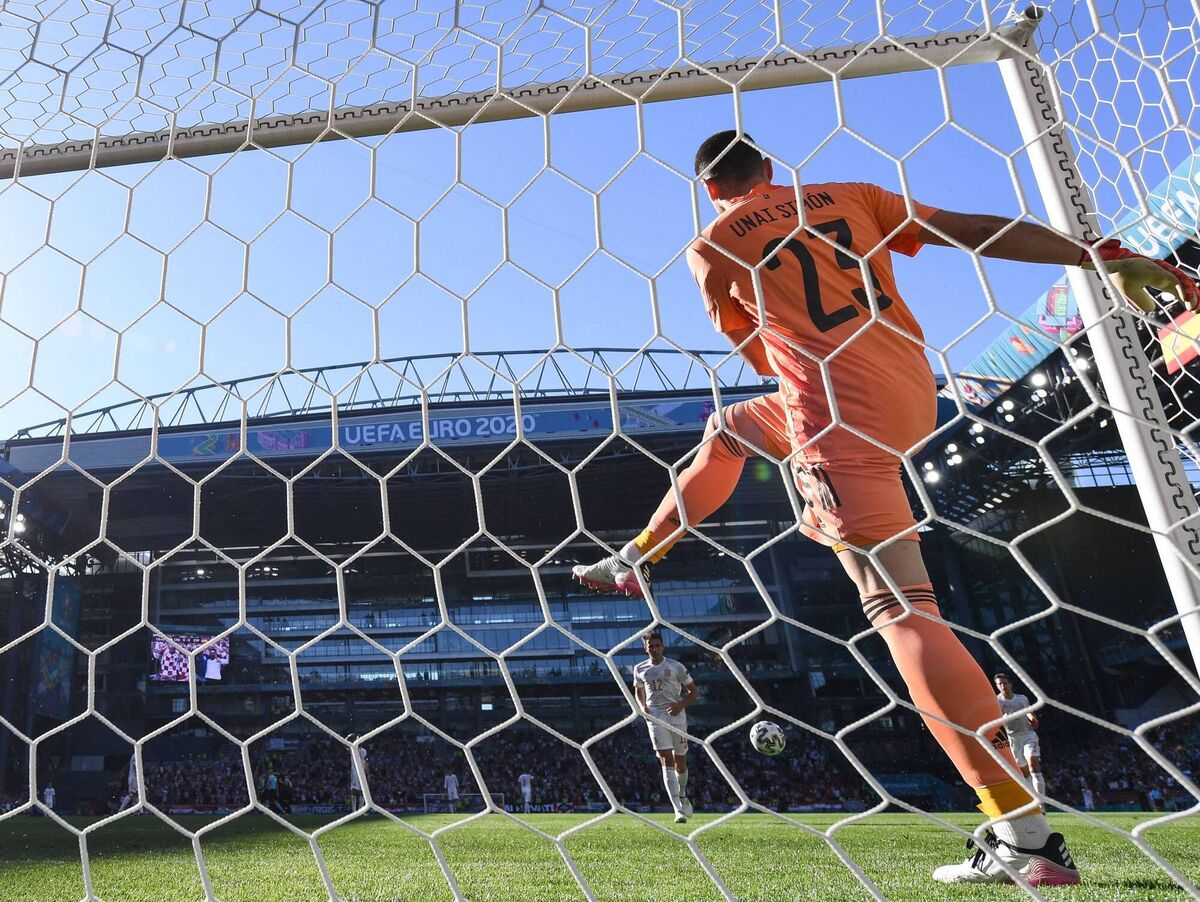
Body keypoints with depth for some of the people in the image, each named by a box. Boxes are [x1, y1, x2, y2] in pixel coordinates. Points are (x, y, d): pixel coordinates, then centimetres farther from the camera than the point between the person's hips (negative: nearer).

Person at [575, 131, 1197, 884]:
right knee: (728, 429, 26)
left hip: (841, 414, -7)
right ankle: (636, 562, 37)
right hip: (912, 391, 7)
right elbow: (970, 229, 7)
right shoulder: (850, 196, 15)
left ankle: (1025, 838, -12)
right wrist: (1101, 256, 6)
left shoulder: (712, 248, 5)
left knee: (901, 605, -11)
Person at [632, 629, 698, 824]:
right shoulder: (640, 669, 8)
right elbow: (638, 691, 24)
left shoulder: (675, 666, -1)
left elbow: (693, 690, 4)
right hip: (655, 718, 1)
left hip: (677, 716, 0)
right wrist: (642, 706, 3)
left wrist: (681, 705, -13)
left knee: (680, 762, 9)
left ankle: (683, 795, 40)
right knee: (666, 762, -11)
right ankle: (678, 811, -13)